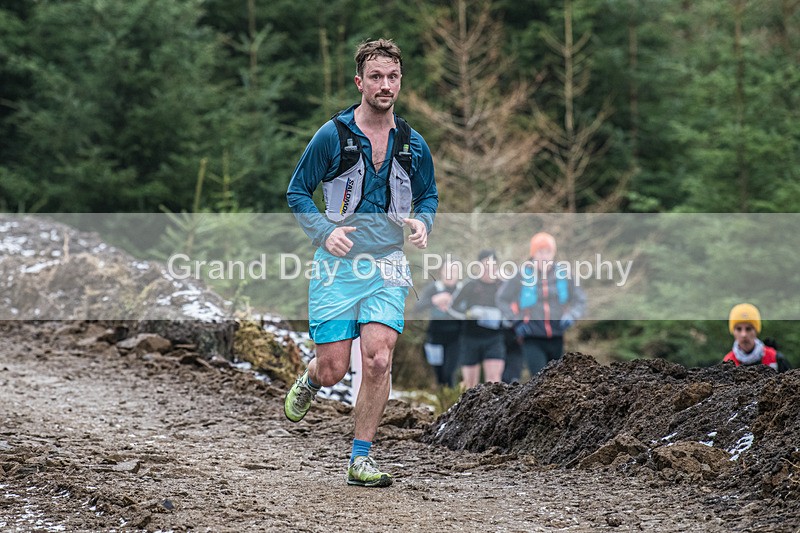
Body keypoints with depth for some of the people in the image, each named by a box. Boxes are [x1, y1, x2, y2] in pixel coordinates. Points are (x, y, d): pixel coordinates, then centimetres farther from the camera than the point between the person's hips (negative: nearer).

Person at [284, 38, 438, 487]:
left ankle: (362, 458, -3)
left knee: (378, 361, -14)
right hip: (337, 265, -2)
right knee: (333, 369, -3)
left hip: (387, 268, 2)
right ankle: (309, 382, 36)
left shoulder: (414, 145, 5)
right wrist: (325, 232, -14)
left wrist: (422, 223, -2)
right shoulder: (332, 136, -4)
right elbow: (298, 192, 3)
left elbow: (429, 195, 20)